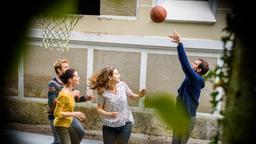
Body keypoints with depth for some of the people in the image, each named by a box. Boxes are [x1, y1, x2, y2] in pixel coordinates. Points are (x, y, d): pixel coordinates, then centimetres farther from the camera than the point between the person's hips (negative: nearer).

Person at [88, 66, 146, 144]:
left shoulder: (122, 85, -6)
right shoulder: (103, 92, -13)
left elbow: (131, 96, 8)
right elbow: (99, 108, -7)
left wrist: (139, 95, -12)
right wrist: (108, 114, -25)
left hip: (124, 125, 2)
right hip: (109, 126, -2)